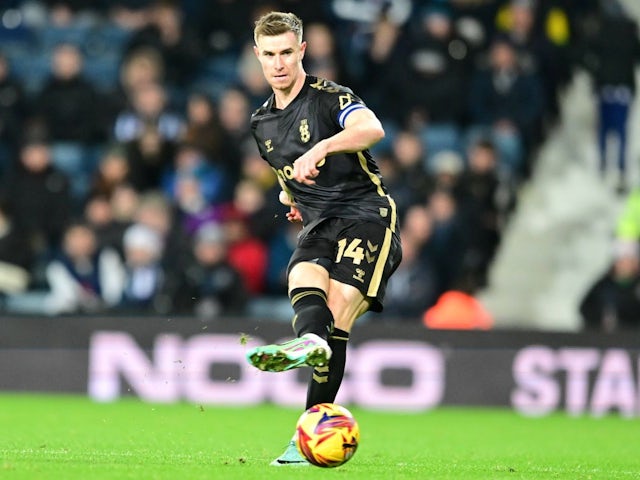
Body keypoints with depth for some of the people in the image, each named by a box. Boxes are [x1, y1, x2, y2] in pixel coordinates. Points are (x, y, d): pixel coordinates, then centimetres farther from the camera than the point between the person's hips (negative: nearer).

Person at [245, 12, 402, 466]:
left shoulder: (330, 96, -6)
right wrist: (289, 194, 16)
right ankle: (311, 341, -57)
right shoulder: (262, 122, 17)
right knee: (303, 275, -30)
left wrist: (321, 148, -43)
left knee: (339, 309, -24)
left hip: (367, 215, -5)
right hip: (320, 224, 5)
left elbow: (372, 129, -28)